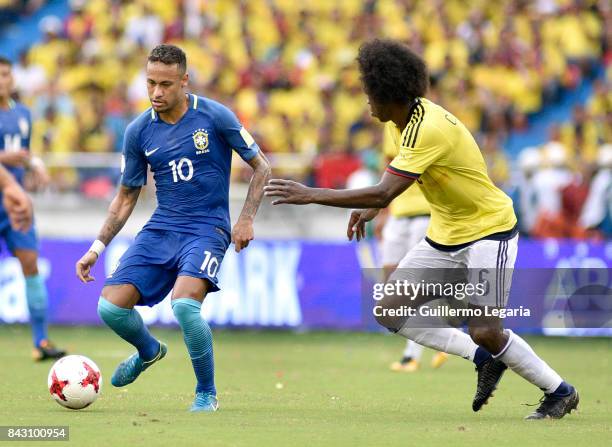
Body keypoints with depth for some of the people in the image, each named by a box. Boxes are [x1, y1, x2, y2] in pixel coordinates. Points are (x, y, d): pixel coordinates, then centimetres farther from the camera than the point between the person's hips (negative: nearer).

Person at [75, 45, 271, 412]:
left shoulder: (216, 117, -8)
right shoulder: (138, 131, 2)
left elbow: (261, 166, 2)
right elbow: (127, 196, 13)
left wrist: (247, 219, -9)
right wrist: (98, 248, 7)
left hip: (207, 230, -4)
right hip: (161, 228, 4)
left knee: (185, 303, -30)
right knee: (111, 307, -10)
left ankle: (207, 394, -8)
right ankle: (149, 351, 26)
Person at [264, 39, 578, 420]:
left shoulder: (430, 128, -28)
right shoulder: (416, 117, 0)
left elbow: (383, 193, -34)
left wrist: (312, 195, -29)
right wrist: (370, 209, 12)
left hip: (488, 231, -9)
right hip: (445, 235, 9)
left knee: (485, 332, -18)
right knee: (390, 312, -2)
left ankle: (560, 392, 4)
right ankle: (486, 360, 6)